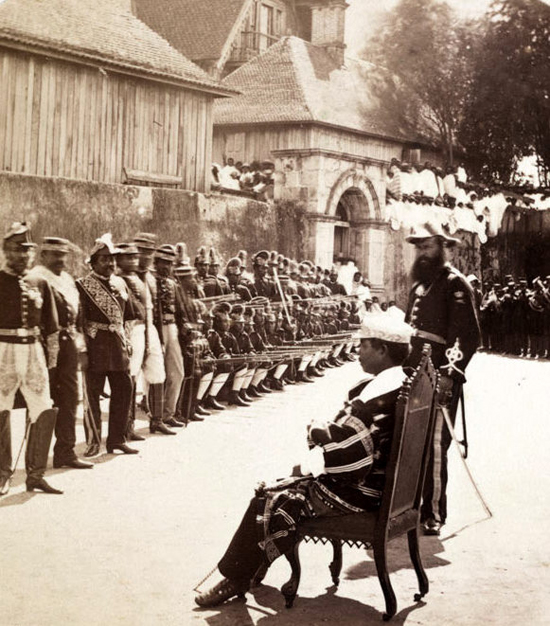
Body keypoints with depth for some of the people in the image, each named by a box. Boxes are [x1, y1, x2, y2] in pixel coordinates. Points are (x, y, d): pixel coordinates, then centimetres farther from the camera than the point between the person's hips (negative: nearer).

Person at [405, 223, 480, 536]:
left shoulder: (456, 284, -6)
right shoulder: (419, 284, 19)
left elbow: (468, 336, -14)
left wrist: (450, 373, -23)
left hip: (441, 379, -8)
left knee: (434, 445, -6)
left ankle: (434, 513, 2)